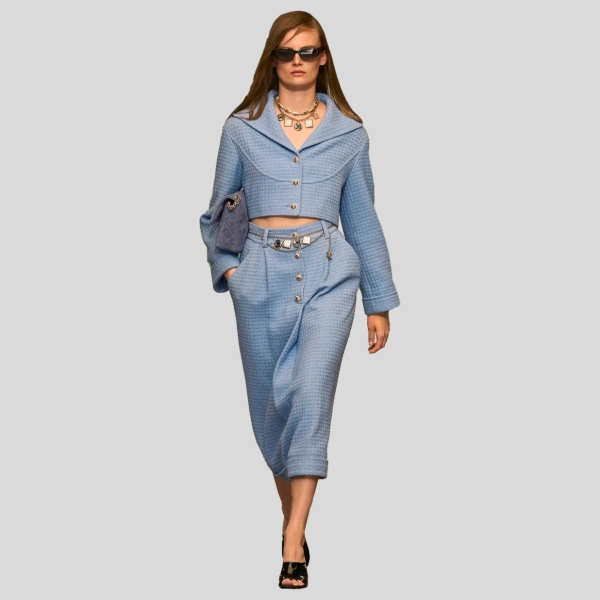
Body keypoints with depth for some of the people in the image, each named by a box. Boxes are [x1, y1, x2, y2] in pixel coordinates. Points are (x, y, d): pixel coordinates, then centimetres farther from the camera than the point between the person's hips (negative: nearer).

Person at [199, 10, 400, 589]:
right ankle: (291, 512, 28)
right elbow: (218, 210, 15)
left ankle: (293, 542, -18)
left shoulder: (348, 132, 9)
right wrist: (223, 265, -1)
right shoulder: (241, 128, 8)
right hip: (261, 275, 2)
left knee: (310, 393, -18)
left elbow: (362, 219, 13)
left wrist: (379, 302, 13)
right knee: (268, 402, 6)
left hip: (327, 274, -1)